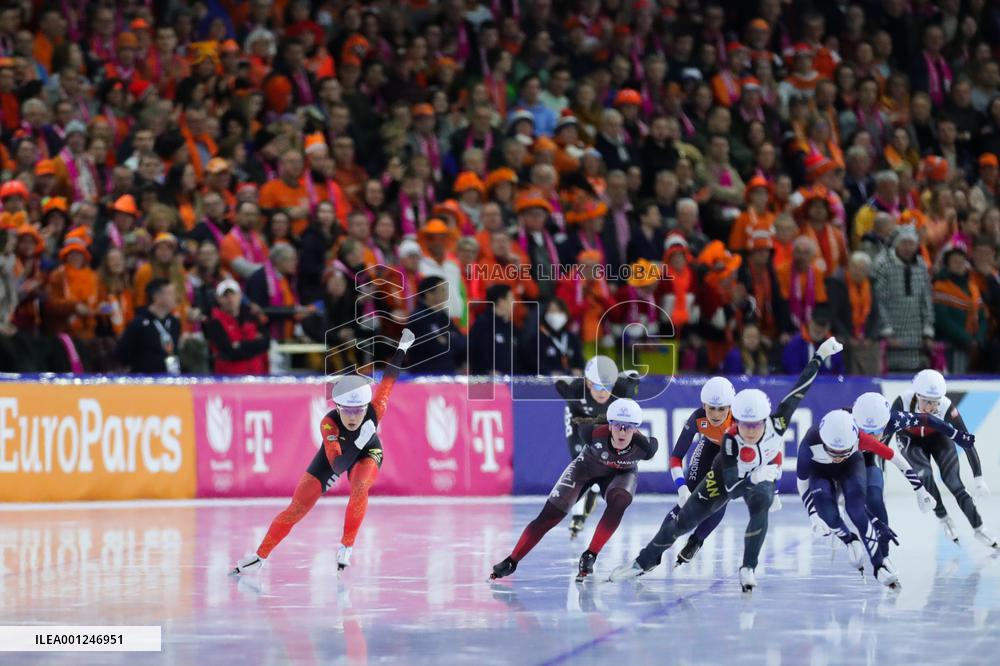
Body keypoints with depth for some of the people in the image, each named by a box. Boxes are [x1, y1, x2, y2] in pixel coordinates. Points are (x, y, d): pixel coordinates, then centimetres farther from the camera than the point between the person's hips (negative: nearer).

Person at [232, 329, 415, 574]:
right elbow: (337, 466, -45)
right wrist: (359, 442, -58)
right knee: (297, 508, -4)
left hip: (367, 452, 1)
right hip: (335, 453, -1)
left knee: (359, 488, -32)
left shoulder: (375, 412, -37)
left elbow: (388, 379, -19)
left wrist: (402, 347, -10)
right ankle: (259, 556, 10)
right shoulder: (329, 423, -41)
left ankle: (347, 547, -12)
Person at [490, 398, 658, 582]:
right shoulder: (595, 434, -37)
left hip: (621, 473, 0)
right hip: (587, 467, 0)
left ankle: (589, 557, -19)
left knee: (618, 503, -33)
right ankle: (511, 561, 5)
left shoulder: (643, 447, -38)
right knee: (549, 516, -6)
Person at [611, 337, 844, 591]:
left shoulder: (776, 422, -31)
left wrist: (819, 356, -26)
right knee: (683, 520, 1)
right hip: (727, 476, -1)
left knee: (760, 505, -33)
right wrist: (755, 478, -56)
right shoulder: (730, 440, -37)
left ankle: (748, 569, -21)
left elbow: (800, 389, -26)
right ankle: (644, 562, 22)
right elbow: (731, 485, -39)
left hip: (762, 476, 1)